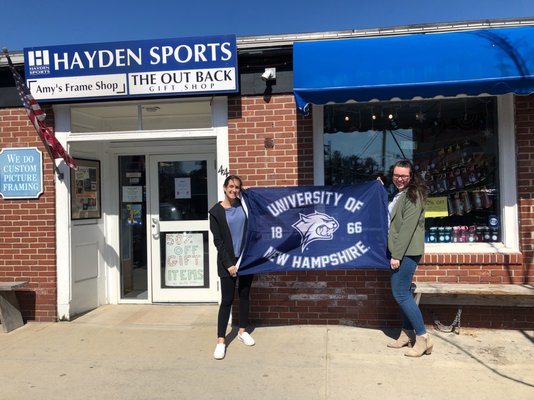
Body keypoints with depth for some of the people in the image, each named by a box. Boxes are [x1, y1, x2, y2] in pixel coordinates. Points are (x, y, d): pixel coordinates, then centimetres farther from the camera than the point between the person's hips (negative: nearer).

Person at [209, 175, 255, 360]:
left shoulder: (244, 205, 5)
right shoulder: (216, 211, -6)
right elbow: (218, 241, -8)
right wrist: (228, 263, -13)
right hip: (228, 261, -4)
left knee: (244, 296, 14)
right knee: (227, 300, -2)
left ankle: (242, 331, 31)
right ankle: (220, 341, 7)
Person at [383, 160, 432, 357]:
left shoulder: (413, 195, -12)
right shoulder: (400, 194, 17)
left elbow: (408, 227, -18)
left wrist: (396, 255, -20)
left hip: (406, 252, -10)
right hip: (398, 251, 10)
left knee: (401, 294, -7)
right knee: (404, 292, 13)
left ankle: (423, 338, 4)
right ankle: (407, 334, 23)